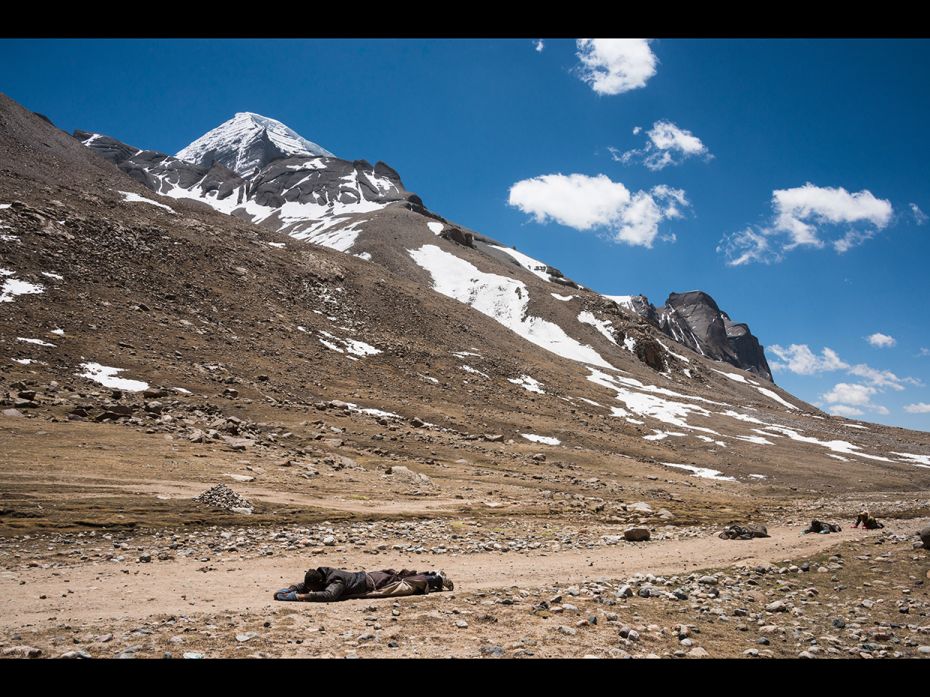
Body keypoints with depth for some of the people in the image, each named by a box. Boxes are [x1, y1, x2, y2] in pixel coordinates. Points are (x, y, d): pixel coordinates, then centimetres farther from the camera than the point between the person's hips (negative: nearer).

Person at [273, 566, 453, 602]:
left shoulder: (335, 581, -33)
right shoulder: (323, 574, -10)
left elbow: (328, 595, -53)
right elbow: (301, 585, 4)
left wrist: (298, 596, -51)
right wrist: (287, 590, -15)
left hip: (376, 584, -7)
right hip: (370, 576, 7)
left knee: (408, 586, 10)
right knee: (401, 578, 25)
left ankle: (438, 580, 25)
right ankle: (430, 575, 41)